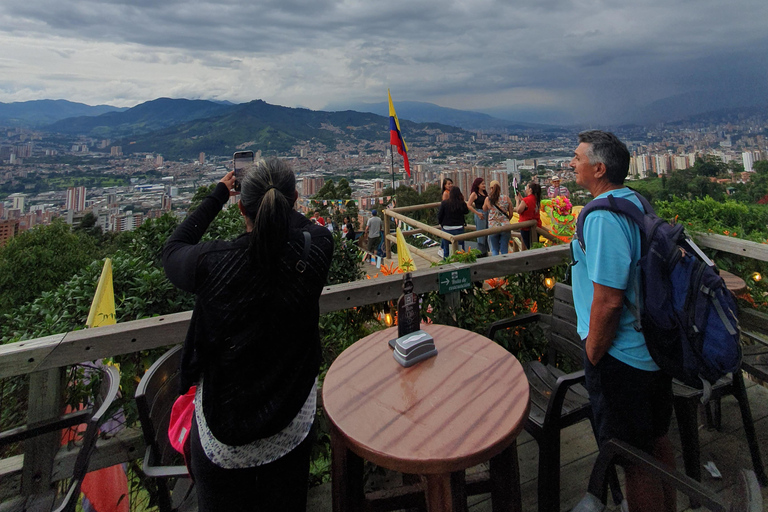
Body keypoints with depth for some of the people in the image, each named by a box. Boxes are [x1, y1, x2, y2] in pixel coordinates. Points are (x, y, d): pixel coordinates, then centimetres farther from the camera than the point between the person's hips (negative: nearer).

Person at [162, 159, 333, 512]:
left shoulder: (212, 262, -24)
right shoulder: (315, 252, -22)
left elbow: (172, 250, 1)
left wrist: (219, 193, 5)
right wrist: (277, 201, 14)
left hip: (222, 431, -1)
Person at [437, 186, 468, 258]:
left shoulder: (444, 203, -9)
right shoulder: (462, 204, -8)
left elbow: (439, 215, -4)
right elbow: (466, 212, 10)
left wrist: (440, 223, 14)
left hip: (447, 228, 0)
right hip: (459, 228, 0)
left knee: (446, 249, 12)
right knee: (461, 249, 11)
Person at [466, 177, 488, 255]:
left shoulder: (485, 193, 14)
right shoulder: (474, 194, -7)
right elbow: (468, 205, -13)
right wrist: (477, 213, -15)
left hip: (487, 214, 7)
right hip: (480, 215, -7)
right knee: (481, 234, -2)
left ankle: (485, 252, 23)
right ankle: (480, 253, 7)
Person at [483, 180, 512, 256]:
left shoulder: (488, 199, -5)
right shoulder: (506, 198, -1)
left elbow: (484, 210, 14)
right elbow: (511, 214, 4)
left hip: (493, 227, -1)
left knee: (494, 250, 10)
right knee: (504, 250, 8)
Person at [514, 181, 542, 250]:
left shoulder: (526, 200, -19)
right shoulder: (537, 199, 6)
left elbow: (518, 211, -14)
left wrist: (517, 200, -2)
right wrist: (520, 197, 20)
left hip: (526, 227, -8)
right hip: (536, 226, 8)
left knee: (529, 247, -2)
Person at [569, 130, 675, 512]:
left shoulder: (602, 218, -24)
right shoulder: (638, 202, 6)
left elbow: (608, 299, -27)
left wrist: (593, 355, -13)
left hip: (622, 357, -10)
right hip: (656, 348, 10)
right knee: (656, 440, 26)